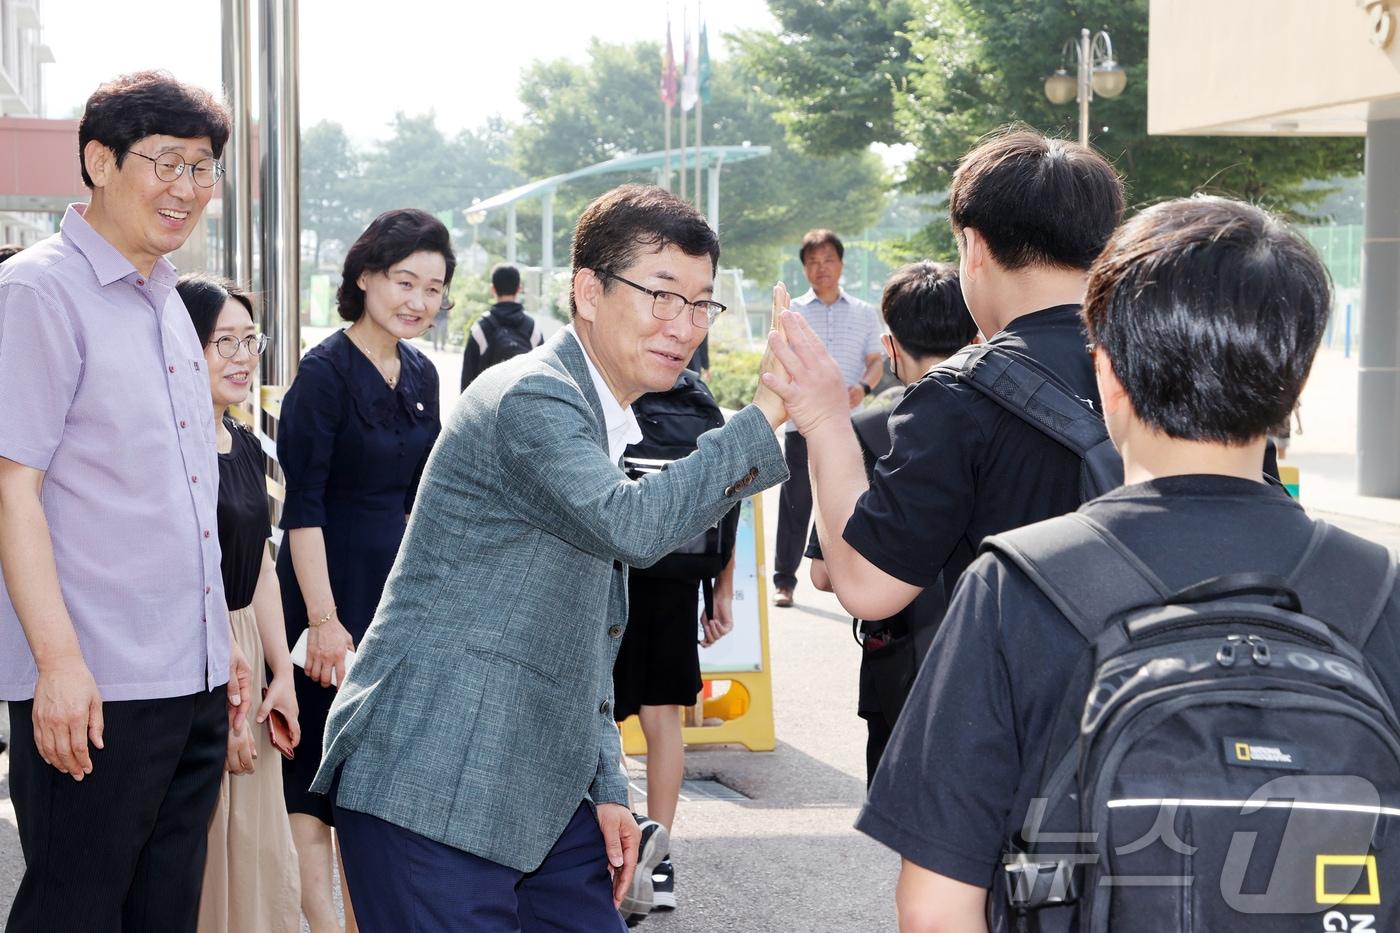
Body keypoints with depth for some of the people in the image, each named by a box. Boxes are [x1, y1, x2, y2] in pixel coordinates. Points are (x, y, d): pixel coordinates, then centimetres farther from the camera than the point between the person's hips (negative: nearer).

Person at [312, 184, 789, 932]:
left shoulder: (603, 420, 17)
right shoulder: (531, 399, -14)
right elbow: (632, 526, -31)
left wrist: (605, 786, 16)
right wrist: (766, 415, -26)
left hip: (543, 790, 9)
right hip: (432, 791, -9)